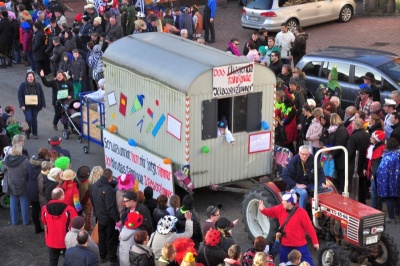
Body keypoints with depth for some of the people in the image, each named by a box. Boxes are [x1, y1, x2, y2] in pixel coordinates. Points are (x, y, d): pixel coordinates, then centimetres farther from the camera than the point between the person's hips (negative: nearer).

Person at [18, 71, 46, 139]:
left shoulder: (37, 85, 2)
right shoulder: (23, 85, -4)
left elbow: (42, 95, 3)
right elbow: (20, 96, -5)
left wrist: (43, 105, -3)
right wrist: (22, 105, -13)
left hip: (35, 105, 2)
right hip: (26, 106, -2)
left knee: (34, 120, 7)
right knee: (29, 119, -11)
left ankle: (35, 133, 22)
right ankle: (27, 133, 10)